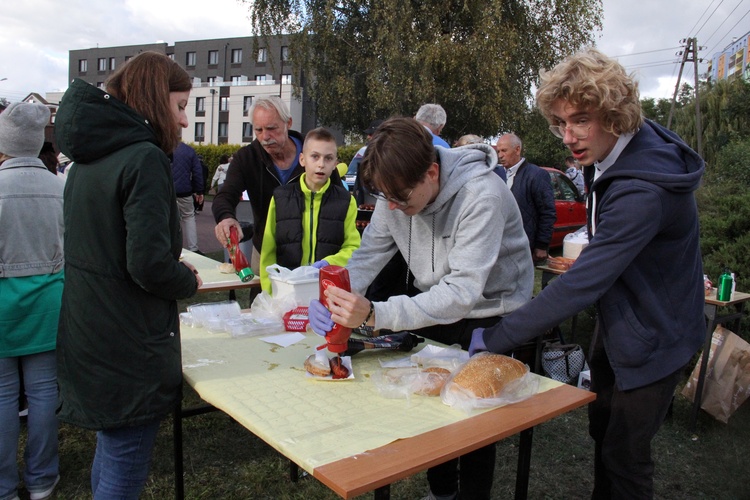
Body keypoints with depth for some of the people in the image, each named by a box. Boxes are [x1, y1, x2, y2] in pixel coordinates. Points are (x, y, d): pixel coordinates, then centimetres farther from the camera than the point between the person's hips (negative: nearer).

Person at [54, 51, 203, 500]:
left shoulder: (89, 156, 9)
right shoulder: (144, 159, -18)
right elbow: (150, 264, -25)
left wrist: (175, 272, 10)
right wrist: (188, 281, -4)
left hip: (88, 340, 9)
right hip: (129, 350, -9)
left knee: (110, 456, 25)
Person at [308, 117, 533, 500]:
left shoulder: (481, 196, -33)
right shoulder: (398, 188, -12)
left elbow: (462, 293, -38)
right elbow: (369, 253, -9)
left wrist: (374, 315, -49)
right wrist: (335, 298, -29)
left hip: (488, 310, -5)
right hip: (432, 301, 6)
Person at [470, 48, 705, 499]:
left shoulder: (641, 192, -36)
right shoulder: (627, 148, -6)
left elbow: (581, 286, -38)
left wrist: (495, 338, -34)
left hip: (651, 340, -9)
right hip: (619, 320, 9)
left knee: (624, 457, 5)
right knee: (603, 428, 23)